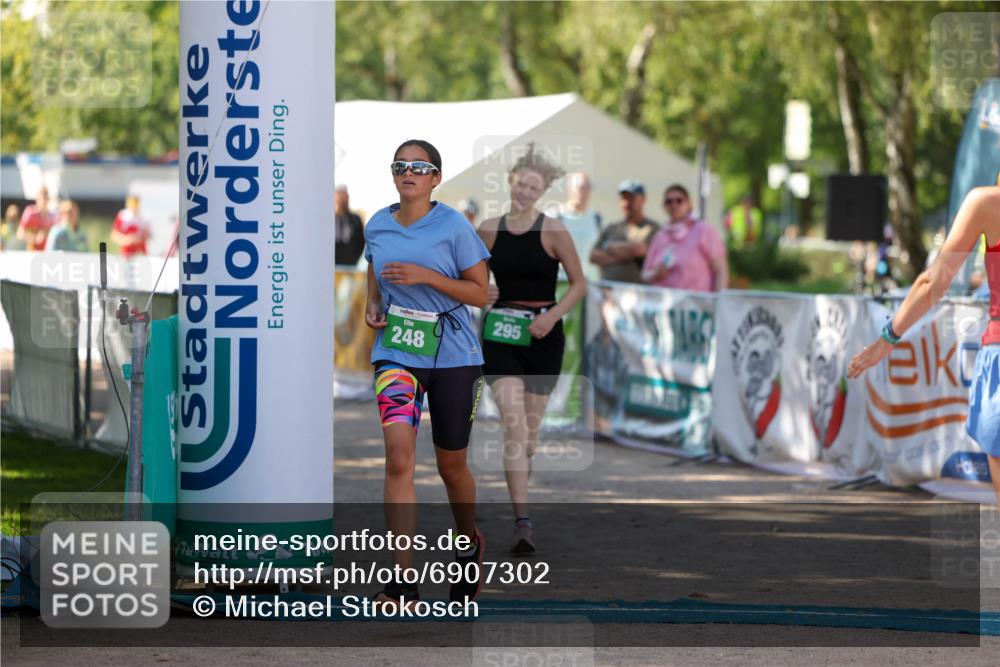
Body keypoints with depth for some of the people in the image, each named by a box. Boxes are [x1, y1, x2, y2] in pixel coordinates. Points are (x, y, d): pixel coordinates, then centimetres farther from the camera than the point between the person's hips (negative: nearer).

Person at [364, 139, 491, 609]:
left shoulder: (453, 226, -7)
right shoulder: (377, 227, 4)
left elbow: (480, 293, -6)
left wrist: (426, 276, -19)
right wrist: (372, 306, 2)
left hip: (453, 357, -2)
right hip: (396, 354, 2)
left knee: (451, 465, 10)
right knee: (399, 458, -16)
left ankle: (470, 543, 42)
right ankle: (403, 581, -20)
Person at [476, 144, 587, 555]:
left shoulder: (553, 232, -4)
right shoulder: (490, 230, 3)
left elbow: (579, 284, 1)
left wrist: (553, 315, -14)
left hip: (542, 335, 0)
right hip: (500, 335, 0)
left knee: (531, 428, 8)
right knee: (513, 424, -14)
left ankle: (519, 500, 30)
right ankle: (522, 521, -20)